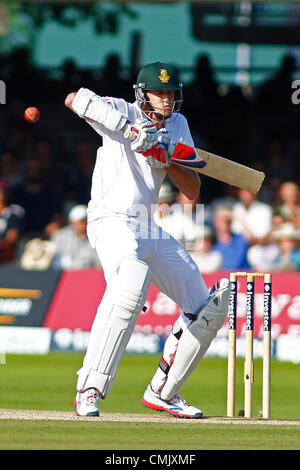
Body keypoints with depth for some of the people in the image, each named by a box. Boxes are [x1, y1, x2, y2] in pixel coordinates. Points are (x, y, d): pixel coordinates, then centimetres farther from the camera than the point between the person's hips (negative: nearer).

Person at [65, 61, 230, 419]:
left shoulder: (177, 125, 12)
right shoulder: (122, 113, -3)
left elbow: (192, 192, 5)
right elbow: (74, 99, -22)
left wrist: (164, 160, -13)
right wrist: (128, 128, -24)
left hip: (149, 229, 8)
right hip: (112, 222, -8)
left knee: (209, 308, 8)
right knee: (130, 286, -37)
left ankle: (162, 392, 18)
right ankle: (89, 392, -37)